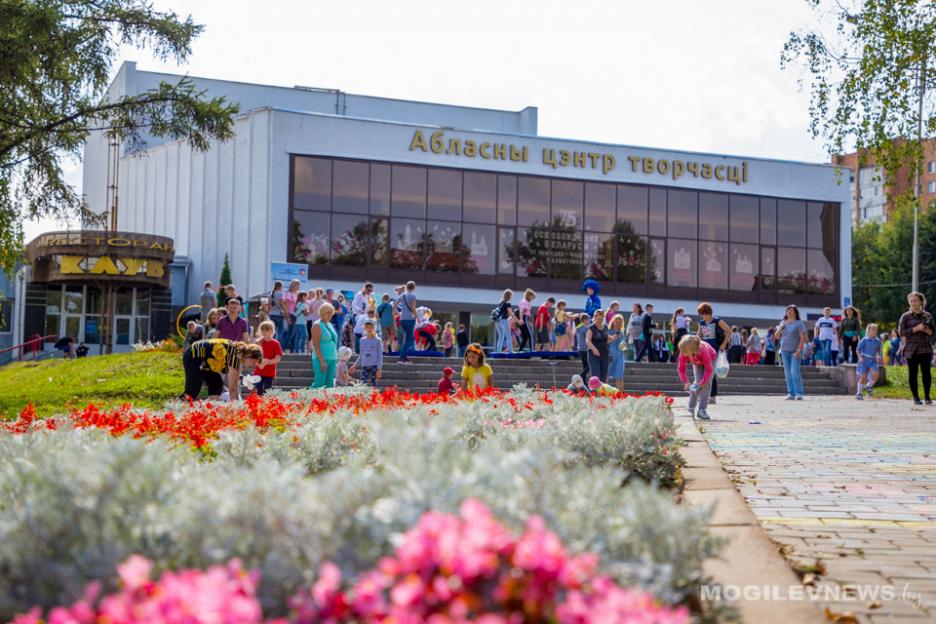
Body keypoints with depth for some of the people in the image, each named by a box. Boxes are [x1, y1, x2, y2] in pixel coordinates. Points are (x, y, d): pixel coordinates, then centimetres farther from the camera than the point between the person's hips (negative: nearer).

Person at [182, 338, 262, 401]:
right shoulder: (236, 355, -24)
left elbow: (235, 383, 12)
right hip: (193, 357, -10)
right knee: (192, 391, -13)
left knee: (217, 385, 6)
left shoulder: (239, 352, 4)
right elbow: (232, 388, -22)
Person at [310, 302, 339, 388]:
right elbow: (316, 345, -14)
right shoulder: (317, 325, -7)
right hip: (322, 358, -8)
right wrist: (322, 361, -20)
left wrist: (335, 360, 16)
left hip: (332, 358, 8)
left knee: (330, 384, 4)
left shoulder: (330, 325, 17)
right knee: (319, 383, -13)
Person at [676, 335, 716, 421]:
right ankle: (691, 409, 2)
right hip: (697, 362, 3)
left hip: (711, 359, -3)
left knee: (706, 384, -17)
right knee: (697, 382, -12)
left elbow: (709, 370, -36)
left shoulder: (704, 351, -46)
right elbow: (681, 368, -21)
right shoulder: (684, 353, -35)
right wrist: (685, 382, -32)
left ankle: (702, 410, -14)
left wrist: (702, 383, -38)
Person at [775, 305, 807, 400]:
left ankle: (799, 393, -11)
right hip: (784, 351, 6)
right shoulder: (783, 323, 15)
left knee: (795, 372, -14)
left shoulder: (799, 323, -2)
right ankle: (791, 393, 7)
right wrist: (780, 328, -3)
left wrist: (799, 350, -18)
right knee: (787, 373, 4)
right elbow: (776, 336, 16)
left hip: (795, 351, -6)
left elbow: (802, 338, -9)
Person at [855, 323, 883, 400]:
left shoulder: (878, 341, 4)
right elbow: (858, 349, -2)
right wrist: (860, 357, -15)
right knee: (863, 377, -5)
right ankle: (859, 393, 12)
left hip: (873, 360, 3)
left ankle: (868, 386, 11)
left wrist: (879, 356, 5)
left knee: (876, 374, -18)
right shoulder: (864, 340, -8)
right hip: (864, 359, -3)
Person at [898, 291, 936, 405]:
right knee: (912, 373, 0)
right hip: (911, 349, -1)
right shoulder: (906, 316, 3)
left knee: (926, 372, -4)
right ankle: (915, 397, 8)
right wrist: (916, 329, -17)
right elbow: (902, 332, -7)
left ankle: (927, 396, 7)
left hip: (925, 348, 1)